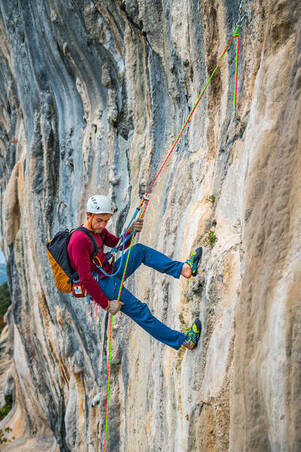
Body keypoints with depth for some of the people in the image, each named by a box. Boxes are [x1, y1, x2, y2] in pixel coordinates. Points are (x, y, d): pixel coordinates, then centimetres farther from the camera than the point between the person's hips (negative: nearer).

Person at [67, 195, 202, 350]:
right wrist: (106, 304, -24)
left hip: (110, 274, 10)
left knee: (139, 249, 3)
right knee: (140, 311, -13)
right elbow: (85, 279, -27)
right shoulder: (79, 239, -24)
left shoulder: (98, 229, 5)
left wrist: (131, 231, -8)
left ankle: (182, 268, -8)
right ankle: (183, 340, -8)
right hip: (100, 285, -10)